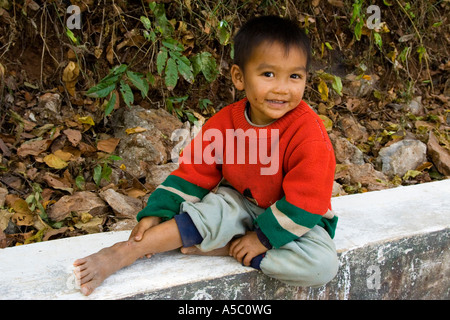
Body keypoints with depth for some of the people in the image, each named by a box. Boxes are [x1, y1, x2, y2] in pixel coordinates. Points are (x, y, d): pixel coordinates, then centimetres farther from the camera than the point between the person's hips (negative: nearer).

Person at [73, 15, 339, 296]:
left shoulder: (309, 133, -25)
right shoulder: (225, 123, -12)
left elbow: (304, 202, -22)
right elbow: (193, 173, -6)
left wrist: (264, 236, -21)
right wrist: (157, 213, -13)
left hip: (293, 219, -2)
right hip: (242, 205, 3)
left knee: (323, 265, -28)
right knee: (217, 207, -29)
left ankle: (225, 247, -24)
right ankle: (125, 252, -25)